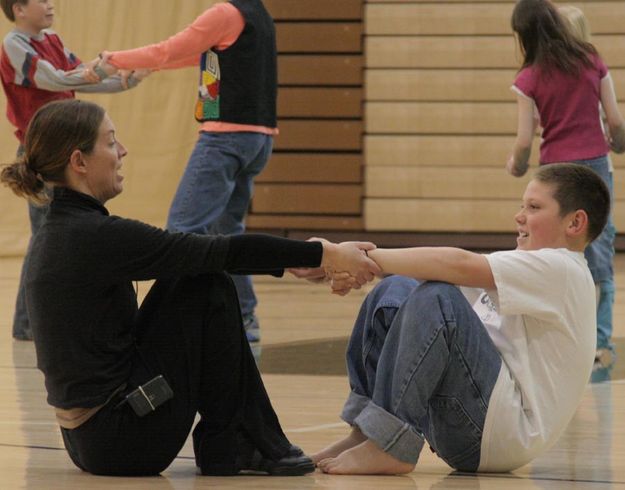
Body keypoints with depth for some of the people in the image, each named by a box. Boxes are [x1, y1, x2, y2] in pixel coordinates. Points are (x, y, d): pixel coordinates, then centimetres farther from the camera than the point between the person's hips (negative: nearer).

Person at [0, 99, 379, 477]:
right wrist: (324, 255, -10)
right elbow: (222, 253, -16)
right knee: (210, 290, -5)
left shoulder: (57, 235, 11)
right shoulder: (96, 236, -18)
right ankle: (225, 445, 4)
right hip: (124, 439, -10)